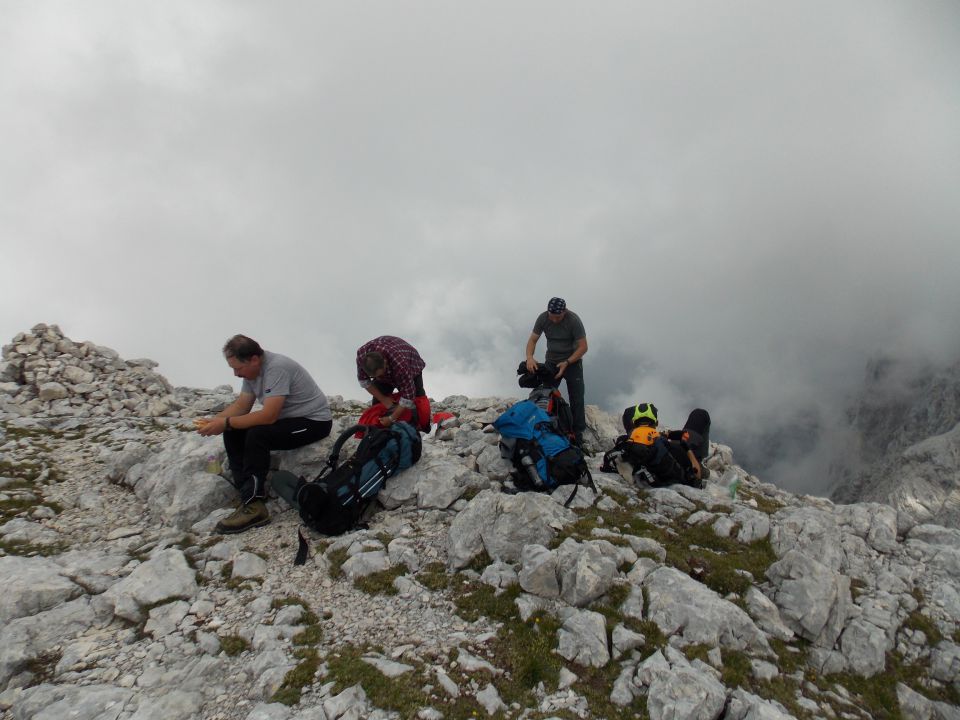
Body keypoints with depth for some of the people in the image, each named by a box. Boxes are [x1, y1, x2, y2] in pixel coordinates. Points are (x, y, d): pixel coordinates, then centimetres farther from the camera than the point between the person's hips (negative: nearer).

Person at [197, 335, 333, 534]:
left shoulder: (277, 368, -27)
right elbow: (241, 406, 7)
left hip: (315, 422, -9)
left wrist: (225, 423, -26)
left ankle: (253, 506, -23)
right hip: (286, 418, 9)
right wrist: (214, 420, -10)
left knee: (257, 435, -29)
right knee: (233, 433, -4)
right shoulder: (252, 369, 0)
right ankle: (248, 490, -5)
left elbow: (268, 416, -31)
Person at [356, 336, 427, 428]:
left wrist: (391, 418, -38)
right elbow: (364, 381, -18)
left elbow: (408, 396, -42)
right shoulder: (361, 355, -35)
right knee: (377, 403, -8)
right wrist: (383, 399, -20)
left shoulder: (400, 364, -48)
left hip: (411, 369, -4)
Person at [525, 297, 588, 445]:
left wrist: (566, 363, -27)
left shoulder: (574, 320, -22)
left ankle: (578, 433, 0)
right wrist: (529, 358, -25)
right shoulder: (542, 318, -11)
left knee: (576, 400, -6)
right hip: (551, 361, 3)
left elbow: (583, 347, -19)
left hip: (572, 361, -3)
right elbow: (532, 340, -5)